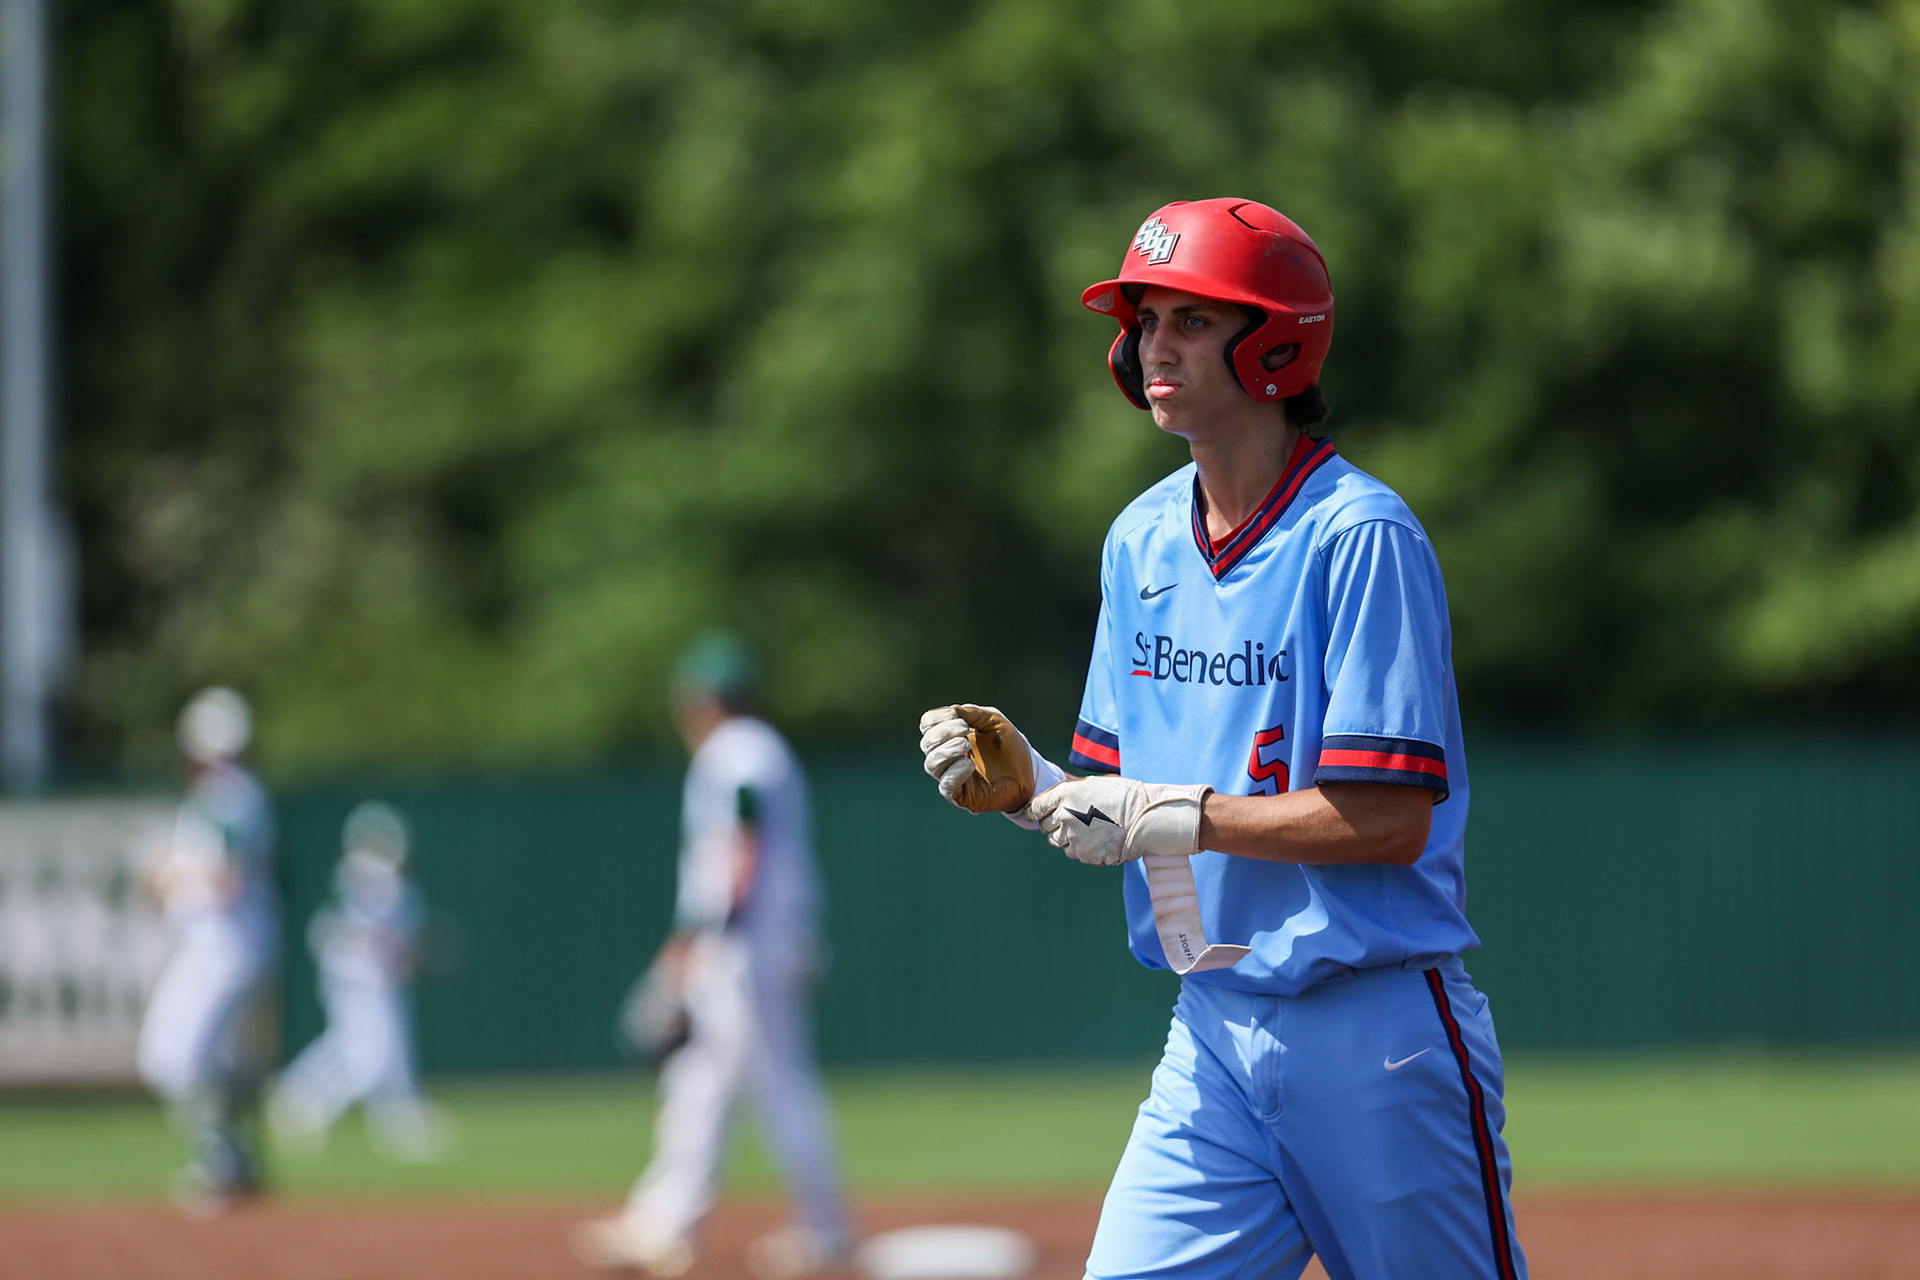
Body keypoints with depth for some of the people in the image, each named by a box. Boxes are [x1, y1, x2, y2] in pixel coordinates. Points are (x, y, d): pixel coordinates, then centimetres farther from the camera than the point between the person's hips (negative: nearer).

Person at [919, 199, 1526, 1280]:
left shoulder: (1361, 537, -12)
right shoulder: (1141, 540, 11)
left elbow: (1389, 822, -18)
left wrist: (1174, 817, -18)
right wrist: (1023, 782, -3)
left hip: (1377, 1028, -6)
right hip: (1211, 1035, 6)